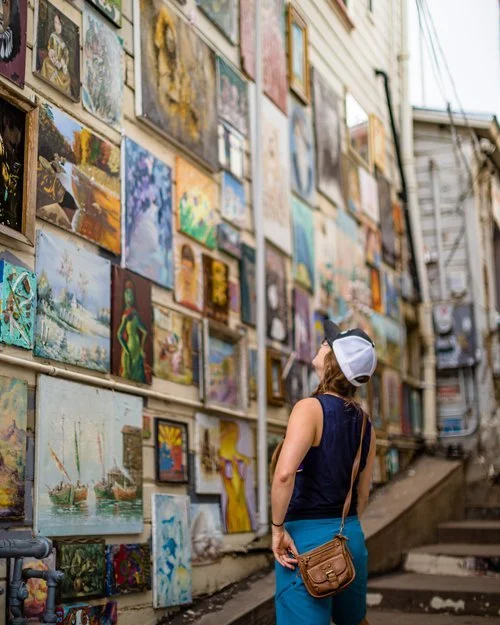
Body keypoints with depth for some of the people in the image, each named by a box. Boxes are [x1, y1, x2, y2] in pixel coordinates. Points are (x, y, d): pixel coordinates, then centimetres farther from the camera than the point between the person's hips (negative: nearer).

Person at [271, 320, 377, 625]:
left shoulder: (311, 408, -15)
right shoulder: (365, 423, 6)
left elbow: (284, 473, -28)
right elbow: (362, 494, 13)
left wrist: (278, 527, -17)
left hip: (307, 536, -7)